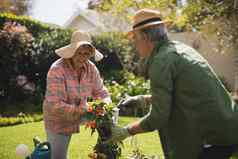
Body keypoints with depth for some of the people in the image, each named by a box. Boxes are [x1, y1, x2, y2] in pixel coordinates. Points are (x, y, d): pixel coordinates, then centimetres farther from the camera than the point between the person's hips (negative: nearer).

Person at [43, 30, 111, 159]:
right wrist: (83, 111, -36)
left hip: (76, 119, 5)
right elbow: (56, 106, -31)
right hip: (58, 120, -4)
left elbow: (100, 92, 0)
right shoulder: (57, 70, -26)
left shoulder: (91, 68, -10)